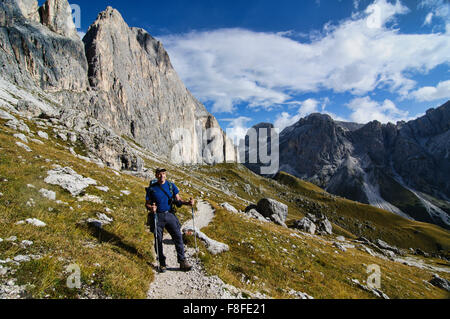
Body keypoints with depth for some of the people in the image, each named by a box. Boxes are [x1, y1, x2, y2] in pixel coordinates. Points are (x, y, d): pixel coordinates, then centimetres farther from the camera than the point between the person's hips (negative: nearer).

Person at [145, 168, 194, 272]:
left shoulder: (171, 185, 6)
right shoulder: (151, 188, 2)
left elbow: (178, 200, 7)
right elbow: (147, 204, 5)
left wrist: (187, 203, -12)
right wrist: (151, 208, -20)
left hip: (170, 214, 1)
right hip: (157, 216, -1)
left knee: (178, 237, -6)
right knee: (158, 240, 5)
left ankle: (182, 262, 3)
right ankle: (162, 263, 22)